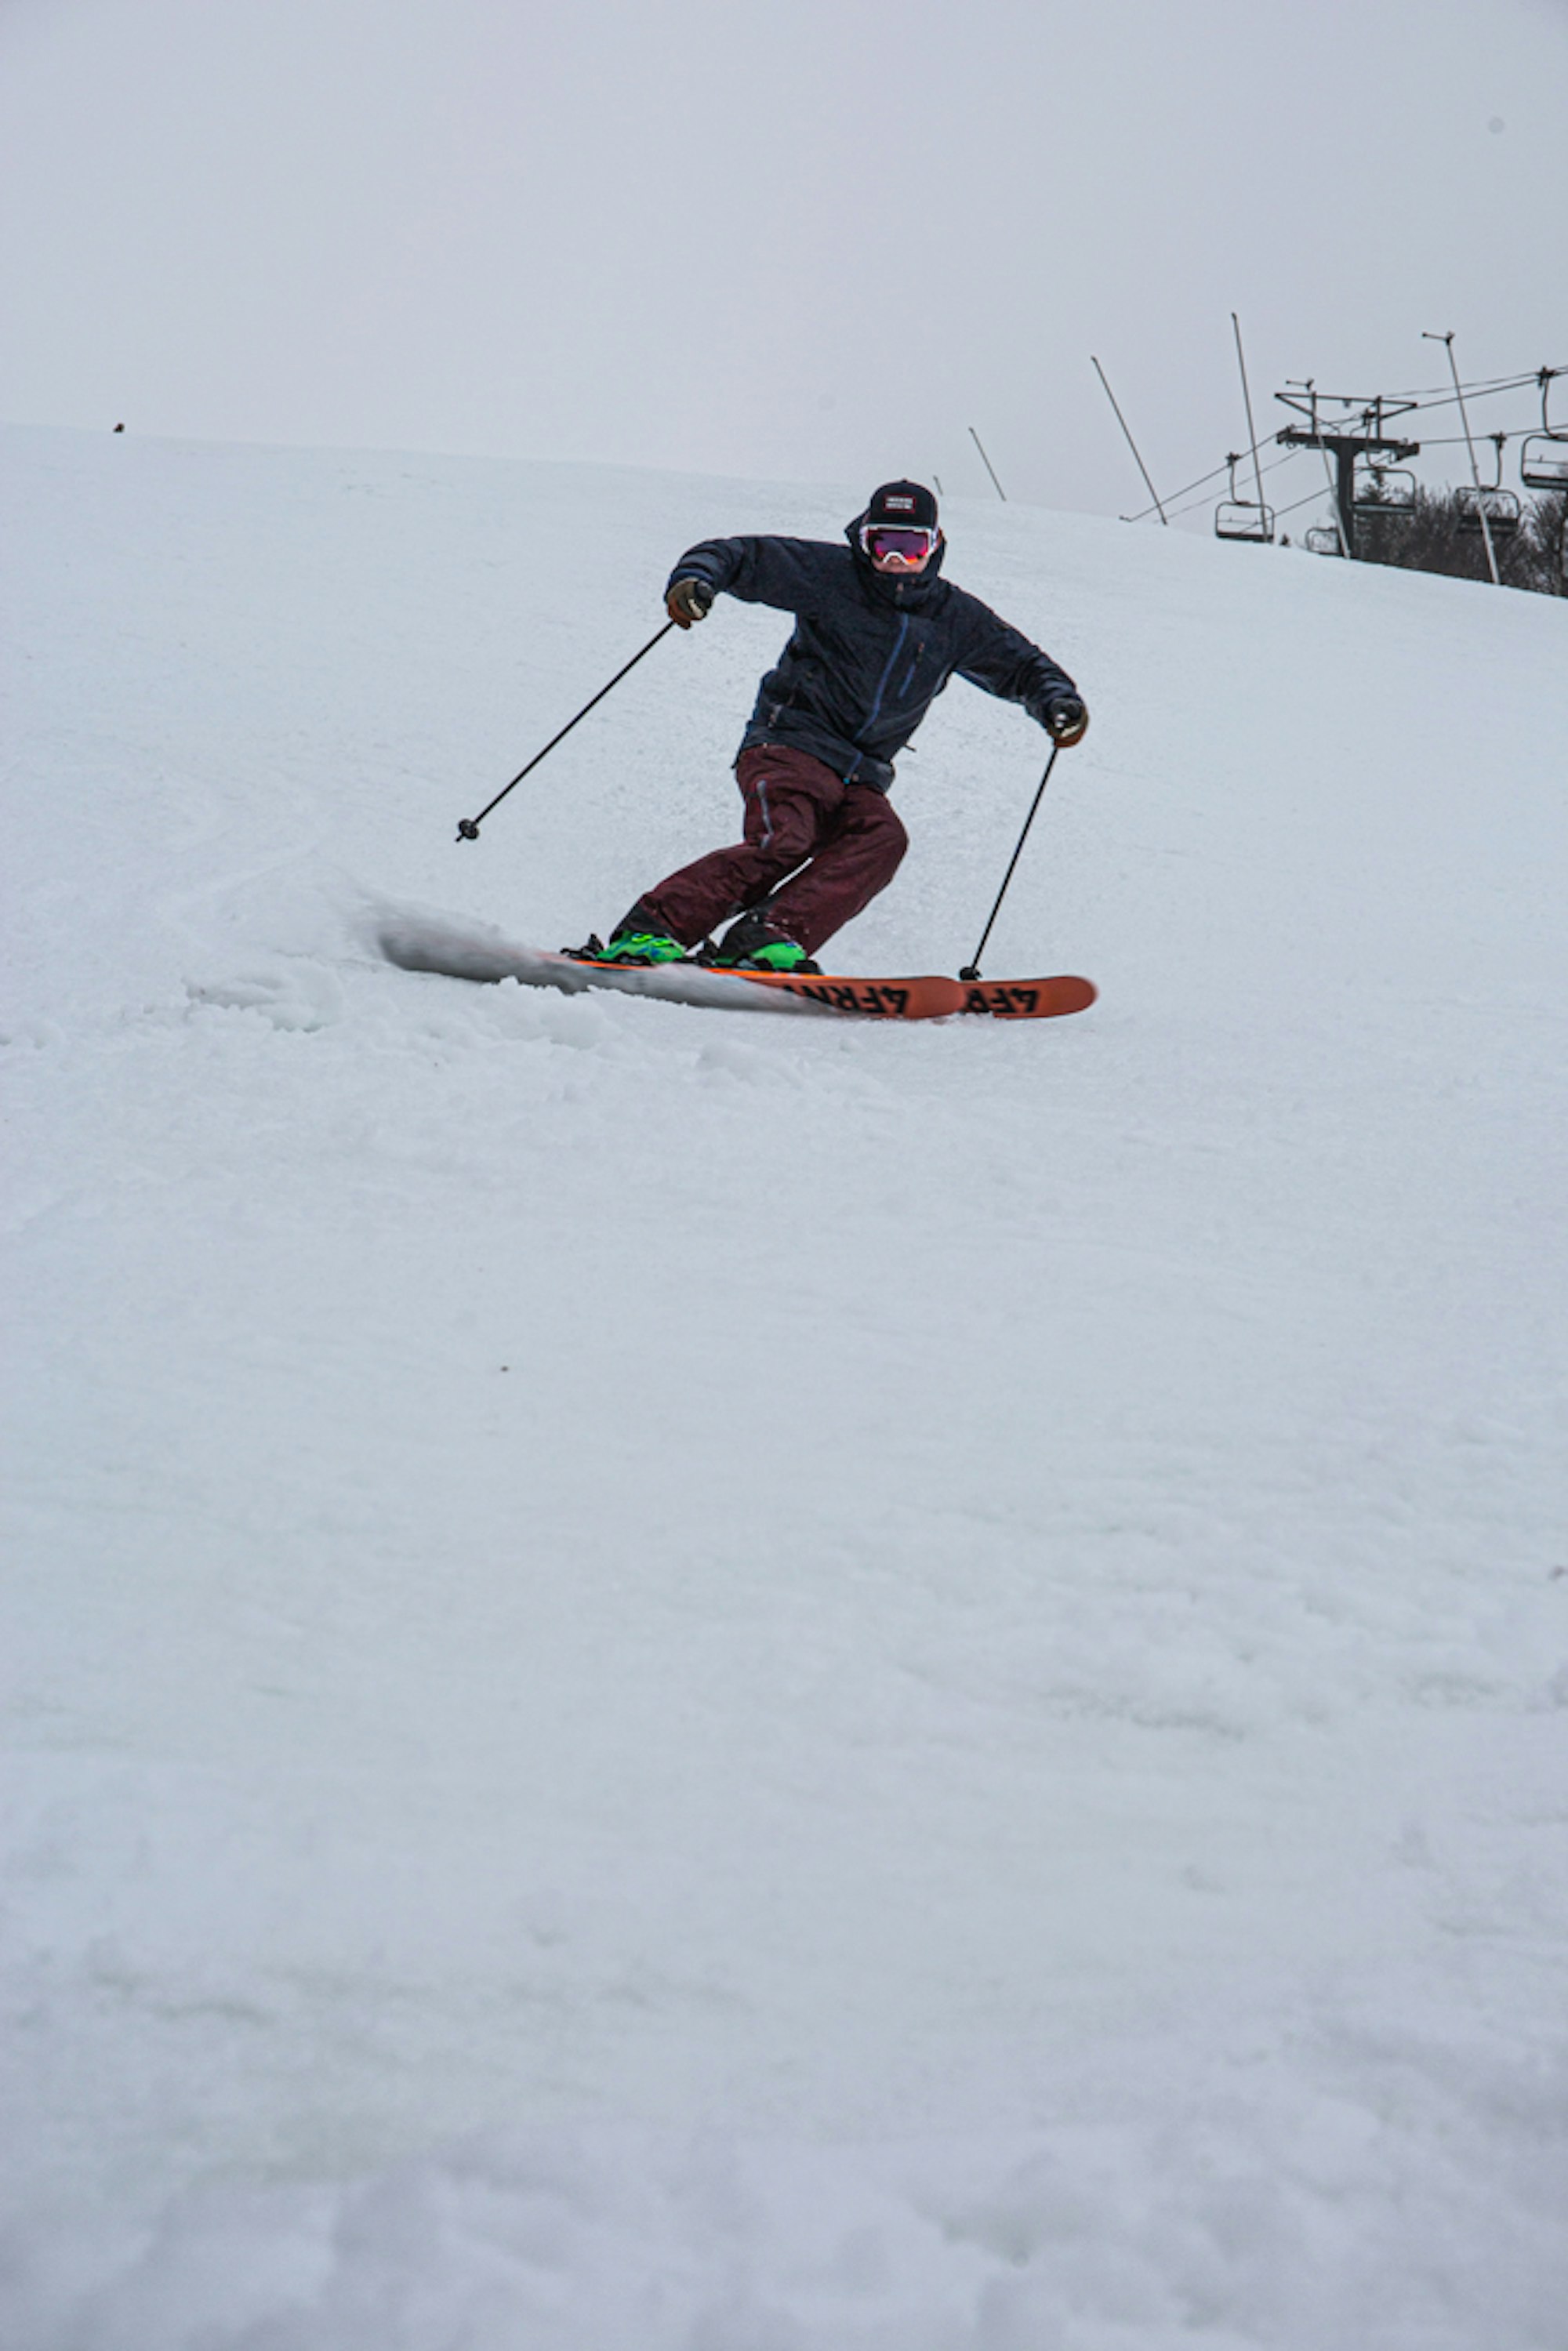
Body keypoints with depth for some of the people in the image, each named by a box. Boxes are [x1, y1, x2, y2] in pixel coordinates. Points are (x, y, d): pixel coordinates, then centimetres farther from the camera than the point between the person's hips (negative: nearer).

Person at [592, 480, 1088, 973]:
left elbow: (1019, 664, 23)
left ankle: (767, 941, -44)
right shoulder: (832, 575, 0)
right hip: (791, 747, -4)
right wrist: (696, 578, -22)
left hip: (860, 779, 4)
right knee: (781, 842, -31)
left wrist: (1057, 700, 2)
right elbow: (739, 557, 0)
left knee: (882, 839, -28)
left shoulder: (955, 618, 12)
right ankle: (645, 933, -34)